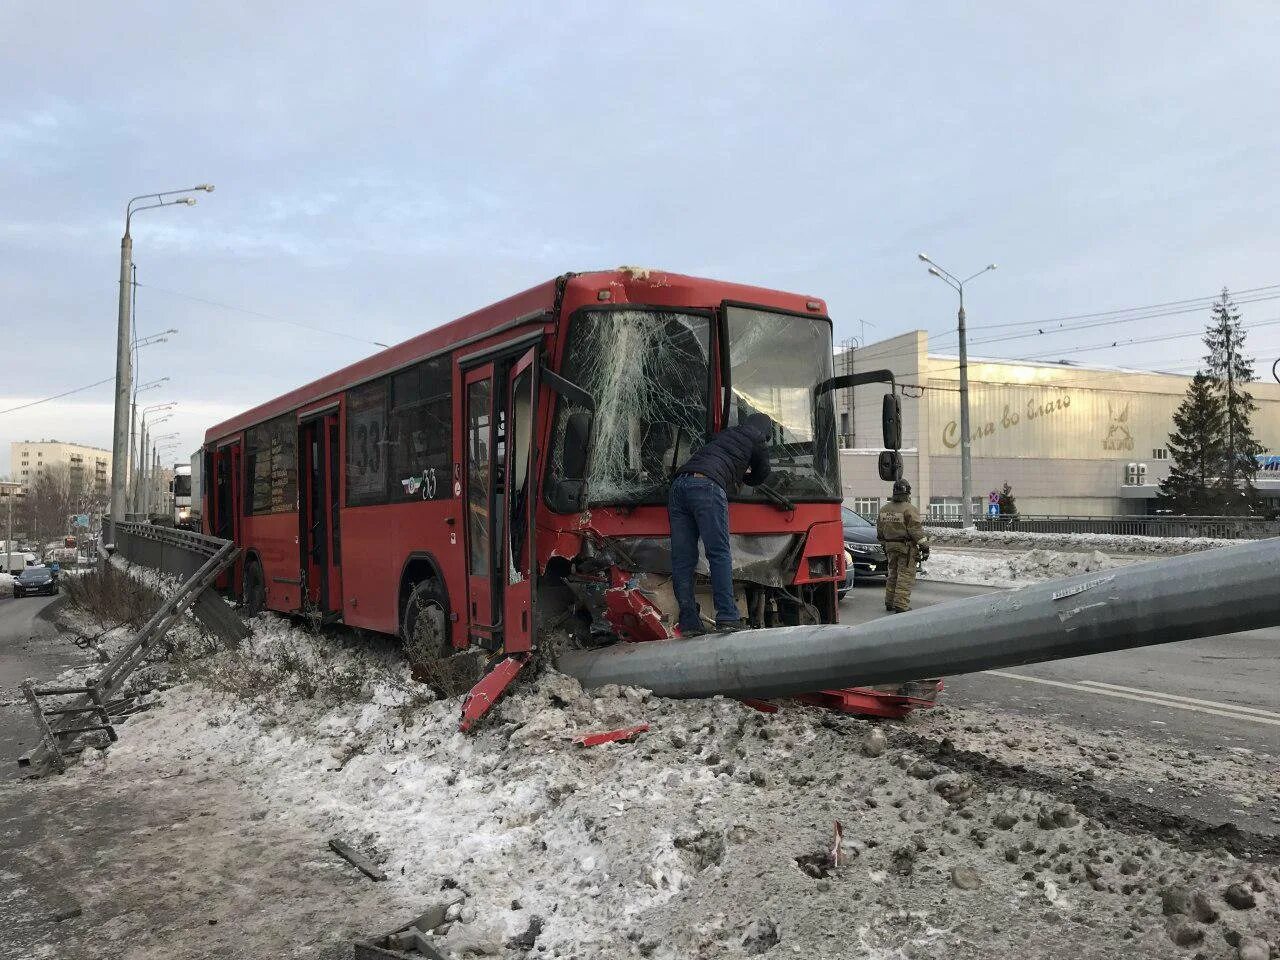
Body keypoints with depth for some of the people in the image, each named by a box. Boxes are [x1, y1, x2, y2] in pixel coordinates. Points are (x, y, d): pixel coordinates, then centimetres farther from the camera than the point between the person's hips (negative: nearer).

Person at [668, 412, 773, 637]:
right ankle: (727, 618, -11)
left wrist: (735, 476, 44)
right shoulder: (757, 441, 18)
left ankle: (688, 623, 0)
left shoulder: (725, 433, 34)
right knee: (719, 553, -5)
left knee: (682, 559, 1)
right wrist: (742, 477, 48)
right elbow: (762, 474, 31)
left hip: (679, 483, 6)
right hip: (707, 485, -6)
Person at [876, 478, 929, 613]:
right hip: (907, 547, -7)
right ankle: (901, 606, -8)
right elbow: (916, 530, -15)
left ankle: (889, 603, 23)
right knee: (905, 577, -4)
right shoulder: (910, 509, -13)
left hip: (890, 547, 7)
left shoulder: (884, 509, 9)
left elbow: (880, 531, 15)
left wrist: (884, 545, 26)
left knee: (893, 574, 17)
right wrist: (925, 547, -9)